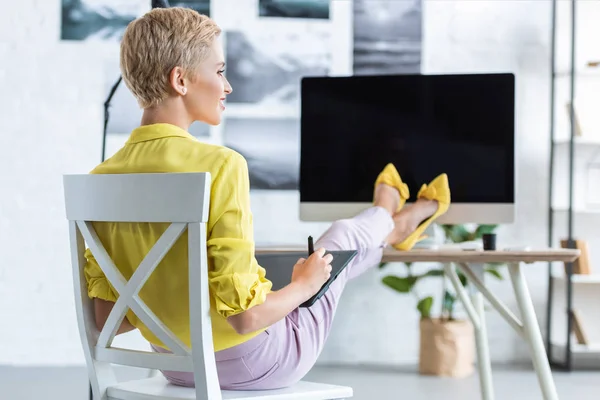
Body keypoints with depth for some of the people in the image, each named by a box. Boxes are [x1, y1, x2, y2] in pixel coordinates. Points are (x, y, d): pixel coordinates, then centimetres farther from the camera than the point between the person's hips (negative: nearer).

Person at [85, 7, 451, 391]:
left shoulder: (103, 179, -10)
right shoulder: (219, 165, -28)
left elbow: (107, 319, -5)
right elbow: (246, 315, -29)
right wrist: (303, 286, -8)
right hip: (254, 365, -5)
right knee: (343, 236, 24)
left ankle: (390, 228, 67)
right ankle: (391, 223, 62)